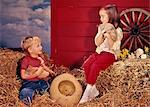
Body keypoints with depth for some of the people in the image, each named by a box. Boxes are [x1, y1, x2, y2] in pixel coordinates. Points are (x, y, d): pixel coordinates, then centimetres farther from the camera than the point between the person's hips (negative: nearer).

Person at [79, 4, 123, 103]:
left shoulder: (117, 30, -6)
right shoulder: (101, 27, 12)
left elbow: (113, 47, -13)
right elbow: (97, 43, 4)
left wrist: (108, 36, -25)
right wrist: (102, 33, -10)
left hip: (110, 54, -6)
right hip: (99, 51, 6)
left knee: (95, 66, -31)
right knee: (86, 64, -21)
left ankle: (87, 92, -23)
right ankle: (93, 90, -13)